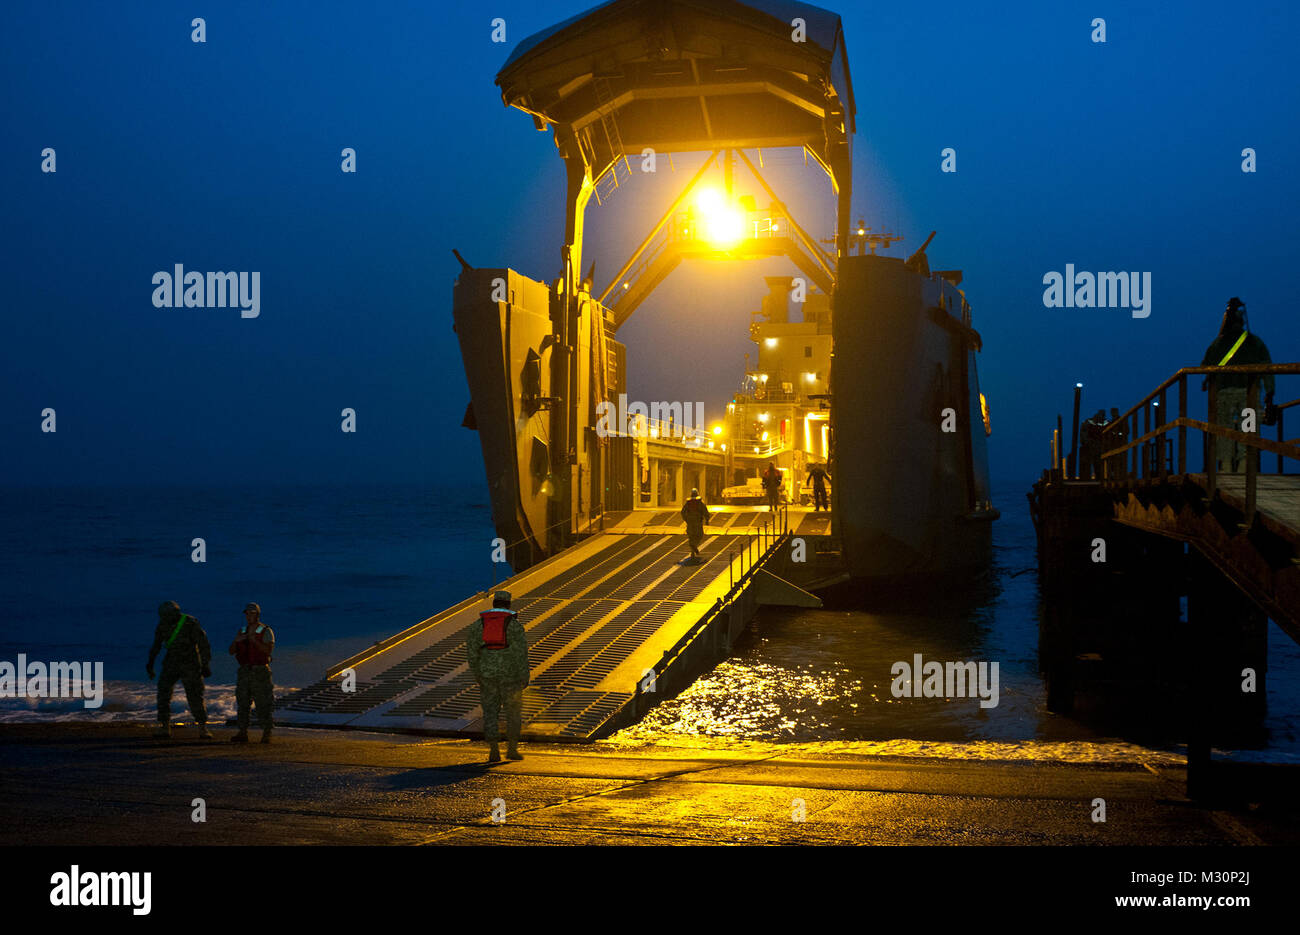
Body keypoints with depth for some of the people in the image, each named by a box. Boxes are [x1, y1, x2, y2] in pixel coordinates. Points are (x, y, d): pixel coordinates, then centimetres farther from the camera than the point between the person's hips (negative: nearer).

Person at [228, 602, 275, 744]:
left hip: (260, 672, -5)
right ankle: (243, 734, 5)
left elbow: (268, 650, -18)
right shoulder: (242, 632, 12)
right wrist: (236, 641, -15)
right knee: (242, 703, 2)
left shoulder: (266, 631, -4)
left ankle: (266, 735, 0)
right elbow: (231, 651, 6)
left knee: (263, 705, -5)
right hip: (244, 672, 5)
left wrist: (255, 641, -31)